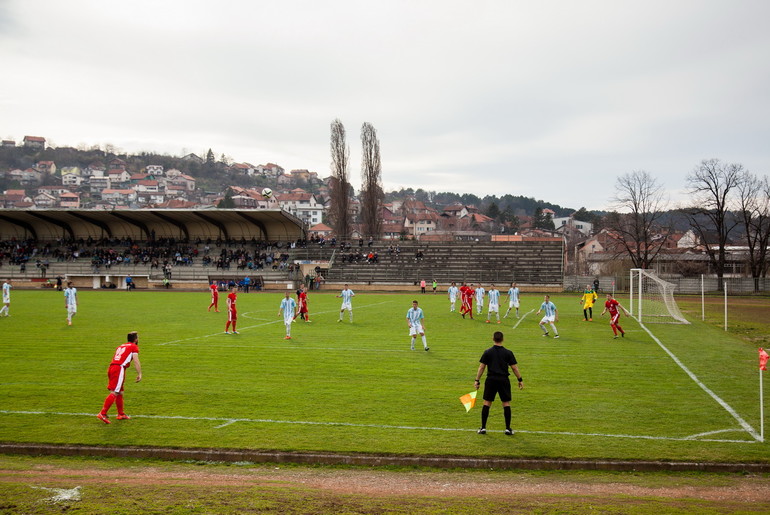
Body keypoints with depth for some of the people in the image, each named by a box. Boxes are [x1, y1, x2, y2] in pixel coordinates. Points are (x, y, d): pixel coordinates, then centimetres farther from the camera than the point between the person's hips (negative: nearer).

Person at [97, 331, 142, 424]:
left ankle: (121, 414, 25)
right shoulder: (134, 347, 5)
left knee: (120, 392, 17)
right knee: (114, 393, -11)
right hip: (119, 368, -8)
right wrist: (139, 374, -7)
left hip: (111, 367, 8)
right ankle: (102, 414, -19)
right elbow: (136, 361, -6)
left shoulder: (121, 346, 27)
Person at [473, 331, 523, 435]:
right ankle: (508, 429, 8)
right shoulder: (508, 353, 0)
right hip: (504, 380, 0)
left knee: (487, 403, 7)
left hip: (491, 380, 1)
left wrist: (477, 380, 4)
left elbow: (481, 367, 0)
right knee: (506, 403, 7)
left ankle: (483, 428, 8)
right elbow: (514, 368, -1)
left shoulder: (487, 352, 0)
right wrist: (520, 380, 8)